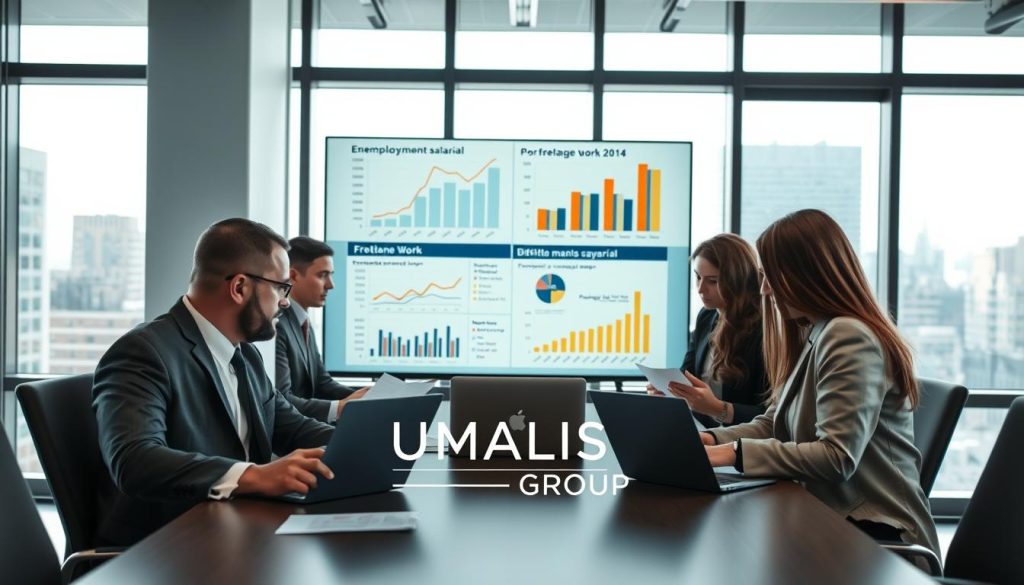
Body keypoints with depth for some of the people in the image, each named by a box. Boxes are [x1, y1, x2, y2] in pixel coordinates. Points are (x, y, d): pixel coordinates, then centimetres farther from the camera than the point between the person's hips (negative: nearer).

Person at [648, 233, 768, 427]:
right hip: (700, 432, 7)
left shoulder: (763, 330, -14)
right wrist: (665, 388, -6)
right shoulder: (706, 318, 11)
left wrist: (717, 408, -28)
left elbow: (769, 416, -15)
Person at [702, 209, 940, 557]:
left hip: (876, 532, -8)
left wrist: (736, 453, -24)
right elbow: (773, 424, 14)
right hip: (834, 516, 8)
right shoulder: (814, 336, 15)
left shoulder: (850, 338, -18)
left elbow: (836, 457, -25)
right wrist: (714, 440, -4)